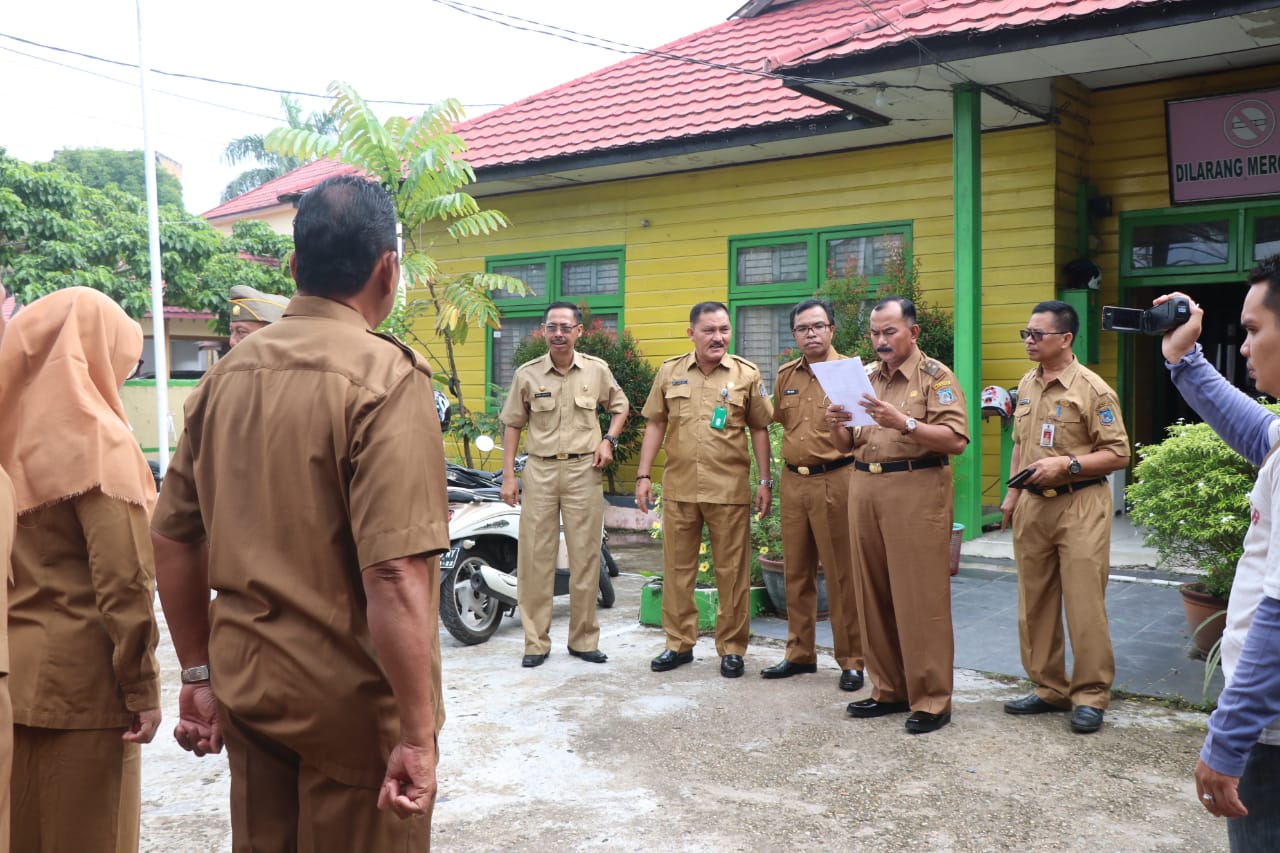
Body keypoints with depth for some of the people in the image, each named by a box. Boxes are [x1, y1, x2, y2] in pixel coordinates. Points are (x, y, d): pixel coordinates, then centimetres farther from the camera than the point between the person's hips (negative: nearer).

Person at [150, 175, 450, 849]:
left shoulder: (228, 372, 3)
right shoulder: (385, 375, -17)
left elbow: (172, 540, 8)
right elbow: (394, 575, -24)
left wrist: (199, 672, 16)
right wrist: (416, 735, -19)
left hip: (246, 686, 6)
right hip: (350, 700, -6)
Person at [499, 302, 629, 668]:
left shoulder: (597, 370, 3)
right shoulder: (527, 374, 1)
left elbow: (620, 406, 18)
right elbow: (513, 425, 6)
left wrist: (609, 440, 1)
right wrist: (508, 476, 0)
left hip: (583, 470, 1)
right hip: (540, 471, 0)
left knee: (586, 557, 5)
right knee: (535, 557, 0)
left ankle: (584, 640, 17)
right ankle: (536, 642, 10)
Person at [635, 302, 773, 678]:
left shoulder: (746, 374, 2)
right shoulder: (670, 372, 7)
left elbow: (759, 430, 5)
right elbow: (655, 425, 10)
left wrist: (765, 481, 1)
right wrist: (643, 475, 5)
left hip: (729, 489, -2)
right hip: (679, 487, 2)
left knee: (732, 572, 4)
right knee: (677, 569, 9)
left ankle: (732, 648, 16)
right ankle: (679, 643, 22)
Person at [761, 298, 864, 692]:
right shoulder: (786, 375, 11)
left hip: (835, 480, -5)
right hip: (794, 480, 6)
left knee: (841, 574, 0)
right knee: (796, 571, 12)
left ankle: (852, 661, 11)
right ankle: (800, 654, 24)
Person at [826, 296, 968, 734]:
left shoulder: (935, 376, -1)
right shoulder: (866, 379, 17)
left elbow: (956, 439, -14)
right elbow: (846, 446, 19)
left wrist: (903, 422, -24)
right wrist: (838, 426, -2)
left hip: (917, 491, -6)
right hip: (865, 488, 6)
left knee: (920, 600, -4)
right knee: (874, 597, 9)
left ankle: (931, 700, 4)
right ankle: (889, 690, 20)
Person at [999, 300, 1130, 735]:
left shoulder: (1092, 389, -9)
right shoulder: (1027, 385, 12)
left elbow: (1118, 454, -9)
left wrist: (1066, 464, -18)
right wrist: (1012, 494, 16)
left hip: (1079, 506, -7)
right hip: (1032, 505, 7)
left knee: (1084, 605, -4)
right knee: (1034, 603, 10)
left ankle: (1090, 695, 7)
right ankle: (1048, 687, 21)